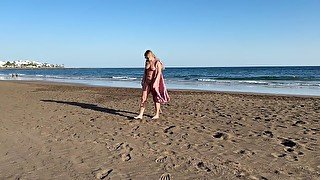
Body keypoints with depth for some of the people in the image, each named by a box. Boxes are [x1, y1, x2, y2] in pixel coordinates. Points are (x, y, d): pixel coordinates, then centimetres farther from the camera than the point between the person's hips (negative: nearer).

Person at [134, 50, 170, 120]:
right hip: (147, 81, 6)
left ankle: (157, 115, 15)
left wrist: (155, 82, -24)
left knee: (156, 98, 3)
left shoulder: (157, 62, -10)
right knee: (143, 98, 0)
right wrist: (143, 81, 15)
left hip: (155, 81, -6)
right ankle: (140, 115, 3)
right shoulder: (147, 62, 10)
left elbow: (159, 73, -16)